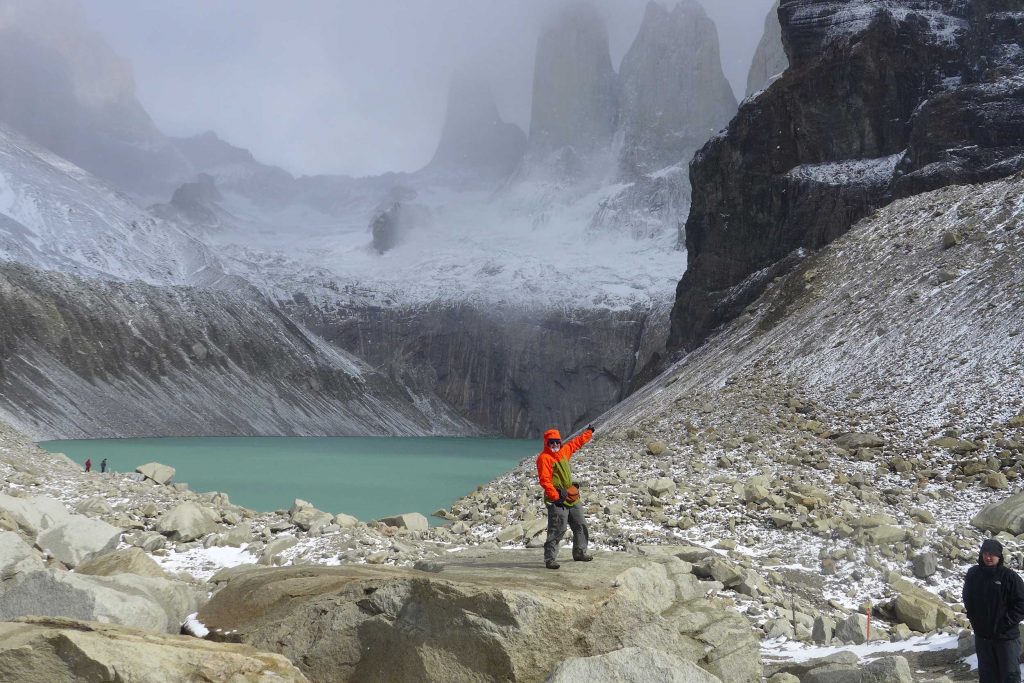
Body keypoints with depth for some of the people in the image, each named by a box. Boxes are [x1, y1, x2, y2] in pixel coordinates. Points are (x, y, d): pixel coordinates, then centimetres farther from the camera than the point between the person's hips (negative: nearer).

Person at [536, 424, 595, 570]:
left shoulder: (564, 451, 12)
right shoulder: (544, 458, -12)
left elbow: (577, 443, 31)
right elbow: (545, 480, -19)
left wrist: (589, 432, 40)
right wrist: (555, 496, -23)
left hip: (571, 498, 9)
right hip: (557, 501, -9)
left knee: (580, 526, 16)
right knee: (557, 530, -13)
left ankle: (580, 553, 31)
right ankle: (550, 559, -9)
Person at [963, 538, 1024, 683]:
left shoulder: (1009, 576, -13)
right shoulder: (973, 574, 1)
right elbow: (967, 598, 15)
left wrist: (1007, 622, -15)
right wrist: (973, 616, 5)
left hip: (1006, 636, -4)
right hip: (982, 635, 4)